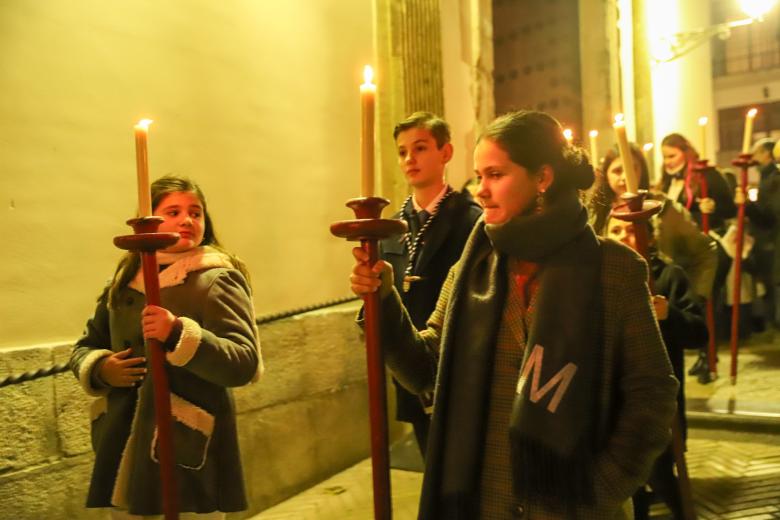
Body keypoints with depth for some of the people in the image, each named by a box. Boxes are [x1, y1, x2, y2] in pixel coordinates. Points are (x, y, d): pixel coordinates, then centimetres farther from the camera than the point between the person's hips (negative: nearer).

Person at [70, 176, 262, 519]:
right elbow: (84, 348, 19)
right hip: (123, 447, 5)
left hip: (189, 450, -5)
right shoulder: (125, 280, 9)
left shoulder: (217, 280, -9)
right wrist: (101, 370, -4)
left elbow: (244, 364, -20)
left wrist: (179, 334, -32)